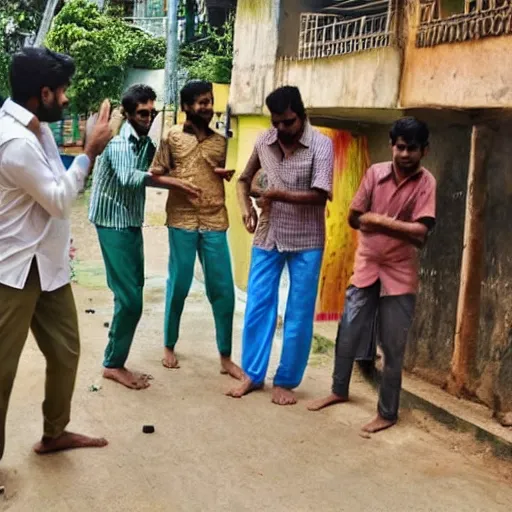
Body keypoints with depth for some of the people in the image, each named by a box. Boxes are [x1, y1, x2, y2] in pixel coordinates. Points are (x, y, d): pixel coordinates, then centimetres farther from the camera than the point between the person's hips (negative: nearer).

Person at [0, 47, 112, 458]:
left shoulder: (36, 127, 7)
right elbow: (59, 201, -18)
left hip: (47, 262, 10)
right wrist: (91, 151, -17)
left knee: (65, 349, 17)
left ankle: (55, 434, 34)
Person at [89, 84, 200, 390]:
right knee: (130, 298, -9)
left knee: (133, 293, 12)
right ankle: (113, 365, 6)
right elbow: (128, 177, -33)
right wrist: (172, 182, -32)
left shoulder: (146, 142, 9)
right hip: (114, 224, -9)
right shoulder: (119, 140, -16)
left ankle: (116, 359, 24)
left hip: (132, 223, 9)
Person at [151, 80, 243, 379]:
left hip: (215, 222, 2)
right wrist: (171, 178, -14)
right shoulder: (172, 138, 6)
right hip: (182, 221, -2)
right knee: (178, 285, 4)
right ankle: (169, 347, 23)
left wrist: (229, 175, 0)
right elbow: (155, 175, 7)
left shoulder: (221, 142, 14)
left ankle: (226, 357, 10)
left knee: (223, 289, 0)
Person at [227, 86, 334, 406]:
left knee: (298, 316, 4)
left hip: (306, 242, -3)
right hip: (268, 237, 4)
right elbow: (245, 179, 16)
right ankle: (253, 374, 20)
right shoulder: (264, 141, 1)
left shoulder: (321, 145, -12)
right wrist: (246, 205, -3)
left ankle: (286, 381, 16)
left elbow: (320, 195, -20)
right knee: (257, 307, 6)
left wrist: (278, 194, -19)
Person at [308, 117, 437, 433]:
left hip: (400, 275, -4)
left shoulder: (426, 184, -11)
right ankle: (339, 390, 35)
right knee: (348, 333, 14)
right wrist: (398, 227, -10)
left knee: (393, 348, 4)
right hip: (366, 267, 4)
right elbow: (354, 218, -1)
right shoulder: (375, 173, -1)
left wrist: (379, 220, -14)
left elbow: (420, 233, -21)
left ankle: (388, 412, 18)